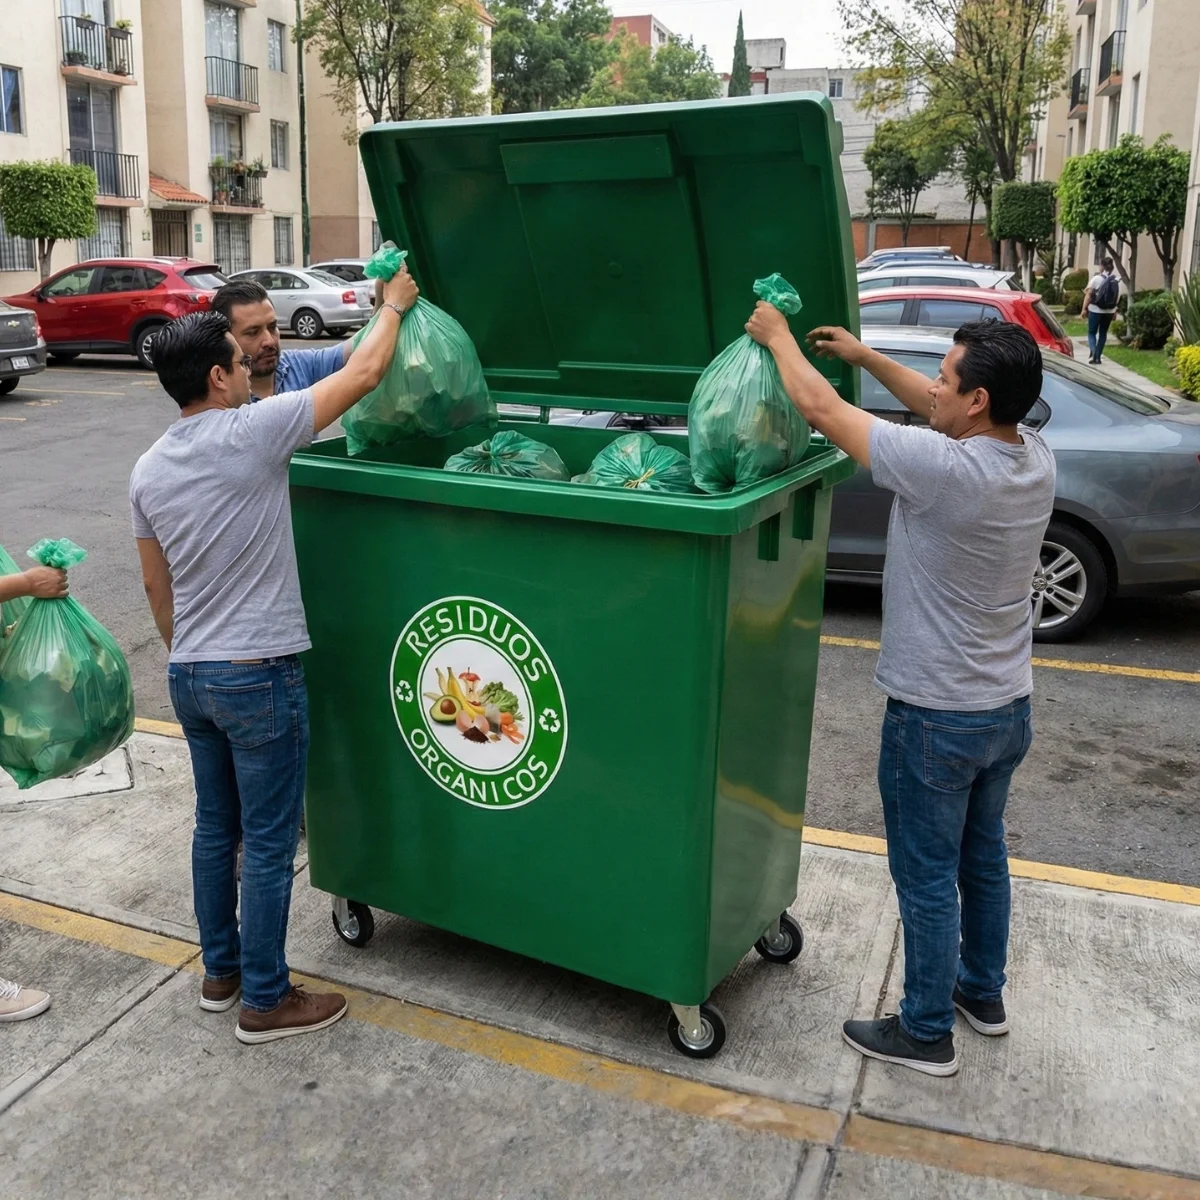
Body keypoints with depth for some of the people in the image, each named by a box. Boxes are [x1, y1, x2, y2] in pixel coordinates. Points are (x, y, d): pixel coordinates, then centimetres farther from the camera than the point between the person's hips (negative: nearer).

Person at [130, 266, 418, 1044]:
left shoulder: (148, 470, 5)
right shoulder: (251, 433, -17)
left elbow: (155, 586, 14)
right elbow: (364, 375, -10)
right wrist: (395, 306, 6)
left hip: (189, 678, 8)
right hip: (257, 678, -7)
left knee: (215, 827, 20)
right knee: (269, 843, 4)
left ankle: (220, 972, 35)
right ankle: (265, 1001, 16)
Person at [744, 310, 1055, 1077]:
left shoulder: (944, 468, -28)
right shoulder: (1036, 458, -5)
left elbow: (819, 407, -18)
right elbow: (943, 411, 15)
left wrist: (778, 335, -1)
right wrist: (866, 357, 16)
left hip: (937, 718, -8)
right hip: (1009, 708, 8)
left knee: (928, 875, 8)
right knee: (983, 853, 24)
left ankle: (926, 1033, 24)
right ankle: (984, 991, 42)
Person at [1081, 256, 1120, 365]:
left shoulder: (1096, 279, -9)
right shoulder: (1116, 281, 1)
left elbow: (1088, 295, -11)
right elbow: (1117, 297, 3)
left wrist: (1084, 308, -8)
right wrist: (1115, 311, 12)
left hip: (1095, 310, -3)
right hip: (1109, 311, 4)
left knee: (1092, 332, 6)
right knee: (1103, 333, 14)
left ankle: (1093, 352, -18)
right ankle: (1098, 357, 14)